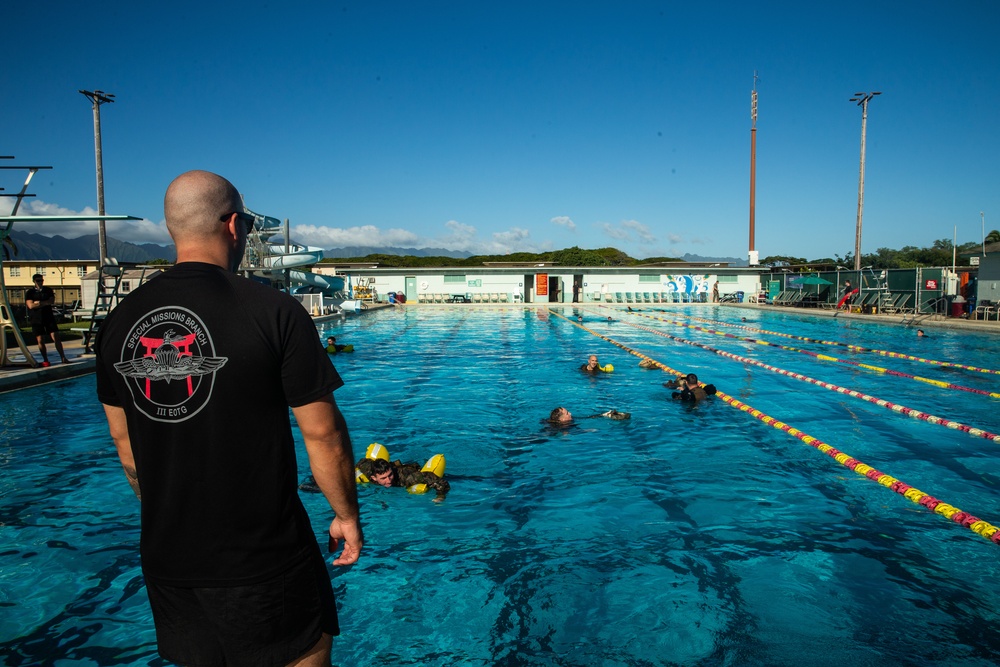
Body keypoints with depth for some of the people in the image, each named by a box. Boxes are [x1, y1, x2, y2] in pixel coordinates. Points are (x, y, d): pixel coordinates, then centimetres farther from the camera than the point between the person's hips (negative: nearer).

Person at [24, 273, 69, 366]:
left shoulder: (48, 290, 10)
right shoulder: (29, 292, 3)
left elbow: (52, 301, -6)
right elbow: (31, 305, -10)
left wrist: (39, 303, -12)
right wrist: (46, 303, -8)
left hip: (49, 317, 1)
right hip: (36, 319, -1)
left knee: (56, 337, -5)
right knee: (40, 340, 1)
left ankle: (63, 357, -6)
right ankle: (45, 360, 10)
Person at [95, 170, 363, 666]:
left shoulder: (120, 321, 0)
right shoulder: (273, 311, -17)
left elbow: (124, 441, 10)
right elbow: (323, 432, -14)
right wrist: (347, 515, 0)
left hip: (165, 556, 6)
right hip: (261, 557, -5)